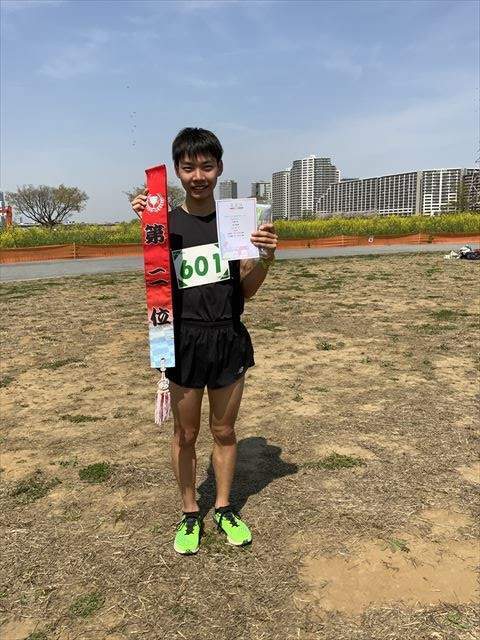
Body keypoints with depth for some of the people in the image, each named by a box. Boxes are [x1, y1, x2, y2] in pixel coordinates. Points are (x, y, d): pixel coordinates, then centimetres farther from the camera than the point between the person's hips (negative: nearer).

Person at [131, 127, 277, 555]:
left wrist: (267, 256, -14)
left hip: (229, 339, 2)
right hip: (185, 340, -1)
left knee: (224, 431, 15)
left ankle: (224, 509, 35)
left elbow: (246, 290, 5)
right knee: (185, 434, 12)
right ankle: (190, 515, 32)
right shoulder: (167, 223, -3)